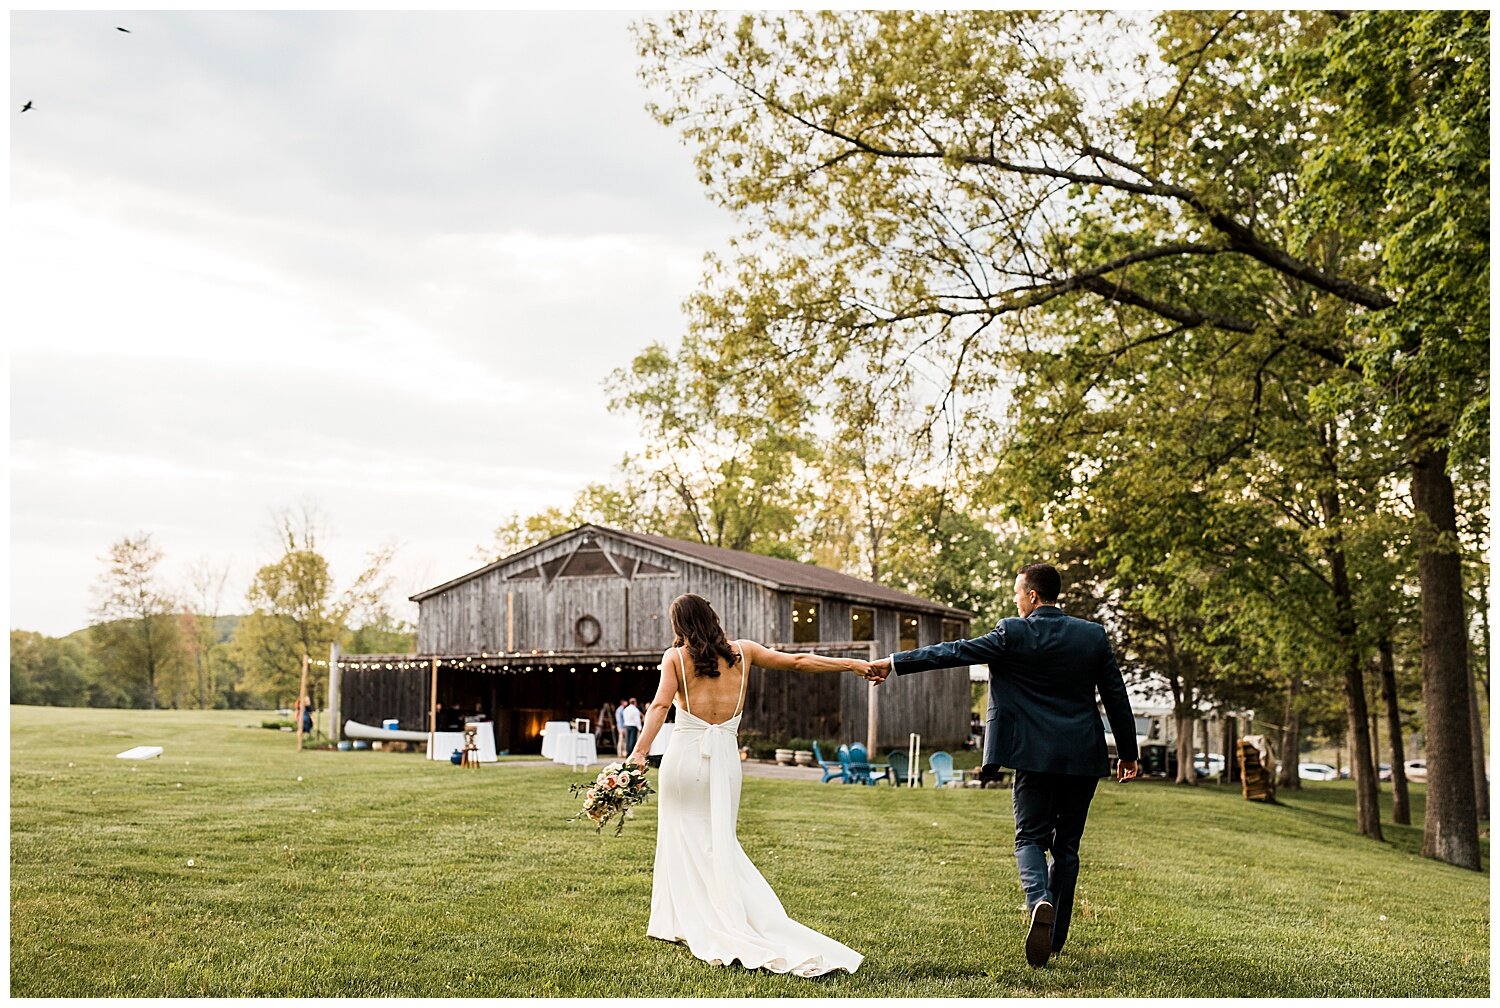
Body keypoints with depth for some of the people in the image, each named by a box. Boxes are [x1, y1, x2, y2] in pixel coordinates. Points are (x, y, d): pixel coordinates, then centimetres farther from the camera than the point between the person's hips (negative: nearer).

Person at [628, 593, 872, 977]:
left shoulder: (675, 657, 0)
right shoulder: (742, 651, 8)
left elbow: (660, 705, -14)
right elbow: (798, 662, 10)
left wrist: (639, 751, -22)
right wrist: (852, 664, 17)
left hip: (685, 754, -2)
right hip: (725, 757, 3)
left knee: (684, 839, 8)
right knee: (720, 842, 12)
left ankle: (685, 923, 8)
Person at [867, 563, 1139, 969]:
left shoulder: (1013, 634, -7)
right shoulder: (1093, 635, 4)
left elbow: (955, 652, -6)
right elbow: (1116, 696, 7)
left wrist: (894, 663, 0)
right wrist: (1128, 752, 16)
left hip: (1035, 756, -3)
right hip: (1084, 757, 3)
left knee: (1031, 838, 6)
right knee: (1066, 845, 12)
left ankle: (1039, 901, -24)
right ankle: (1055, 937, 17)